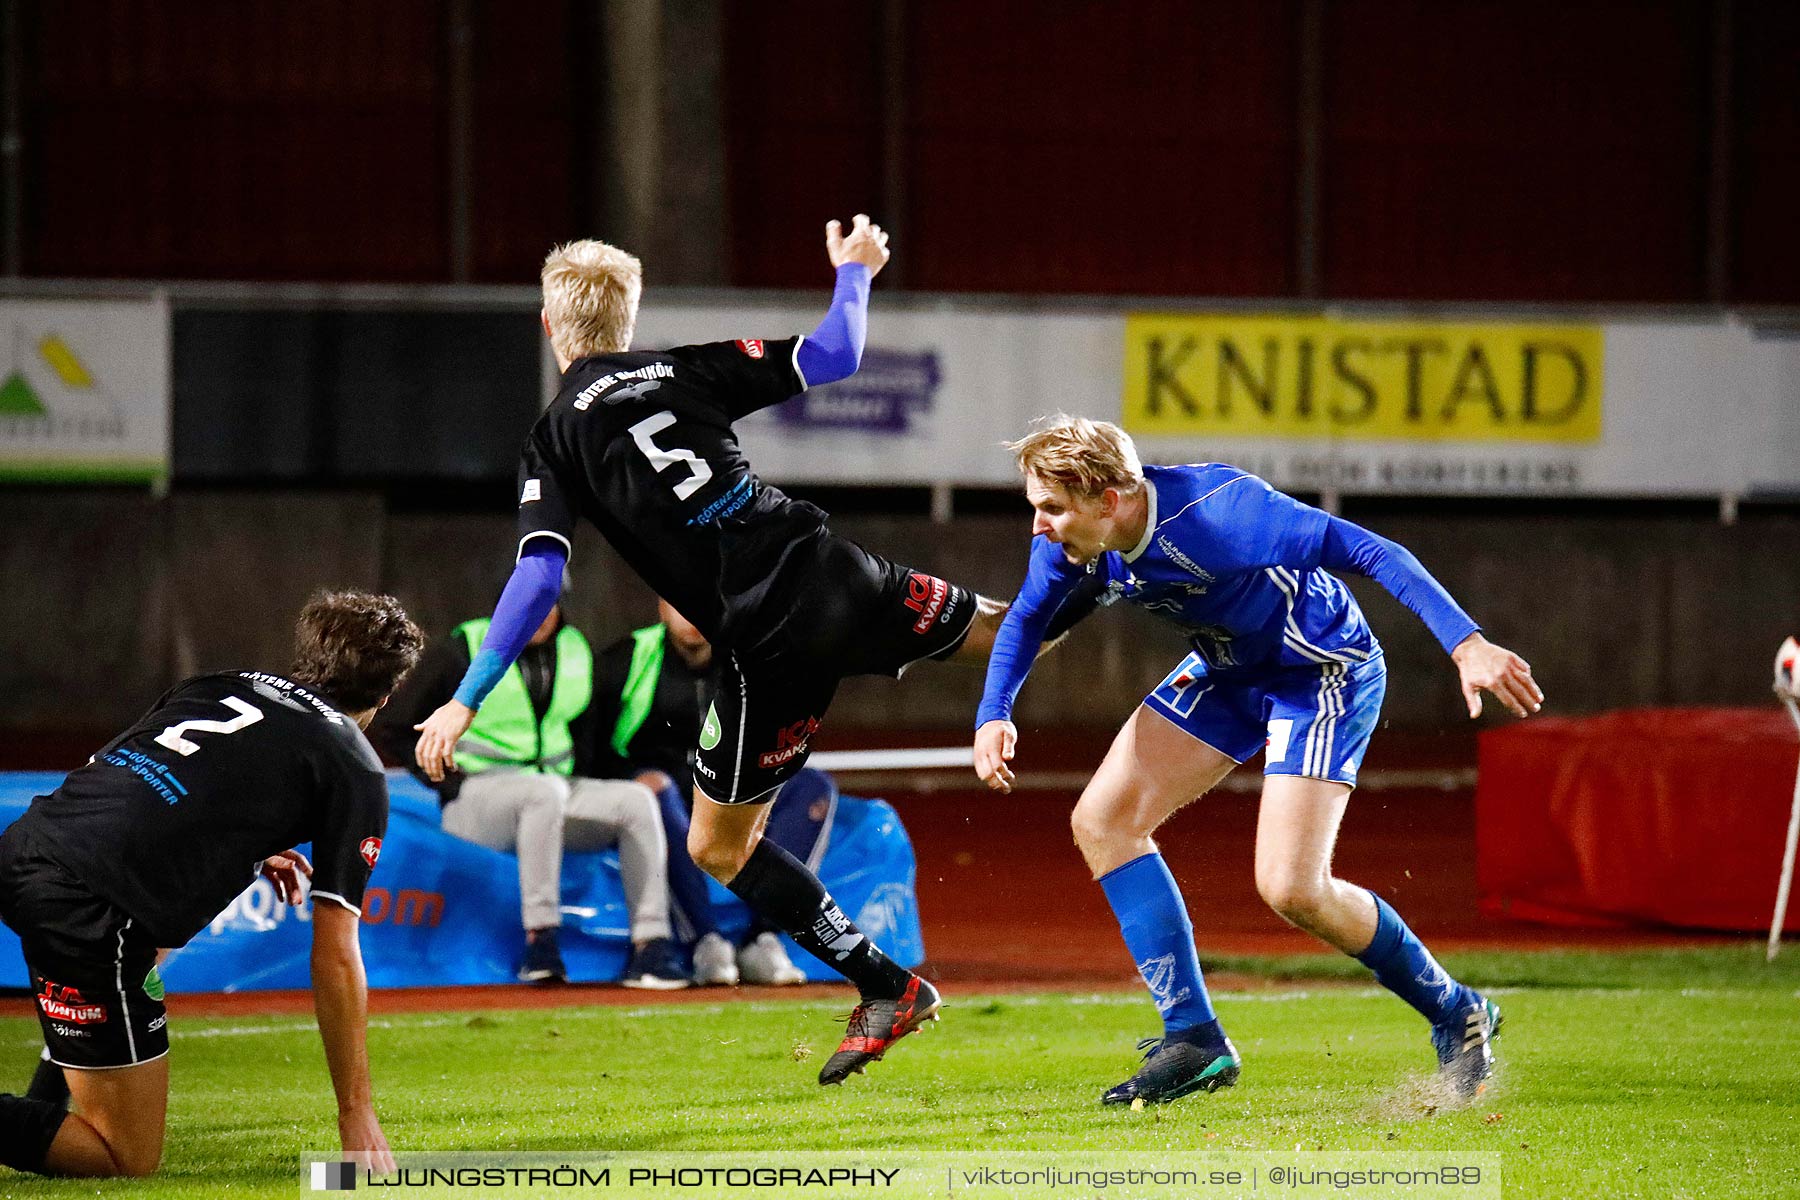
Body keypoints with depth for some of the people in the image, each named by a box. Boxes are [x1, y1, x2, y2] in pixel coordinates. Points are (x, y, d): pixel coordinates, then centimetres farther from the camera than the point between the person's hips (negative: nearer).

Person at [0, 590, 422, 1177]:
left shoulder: (223, 684, 24)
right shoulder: (356, 770, 9)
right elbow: (335, 958, 5)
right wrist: (356, 1113, 11)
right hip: (92, 906, -7)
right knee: (126, 1160, 3)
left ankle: (56, 1103, 33)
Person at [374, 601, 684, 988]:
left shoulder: (576, 650, 10)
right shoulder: (466, 648, -6)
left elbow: (586, 732, 26)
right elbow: (393, 730, -3)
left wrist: (580, 778, 7)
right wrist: (451, 783, -11)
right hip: (476, 798, -6)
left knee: (637, 800, -19)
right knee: (546, 791, -37)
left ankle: (651, 946, -24)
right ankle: (539, 940, -37)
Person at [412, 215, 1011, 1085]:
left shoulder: (554, 443, 2)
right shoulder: (685, 370, 9)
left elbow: (538, 580, -9)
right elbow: (832, 359, 10)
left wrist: (466, 702, -9)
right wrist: (854, 272, 29)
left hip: (763, 647, -3)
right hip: (830, 576, 3)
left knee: (717, 848, 14)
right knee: (991, 629, 28)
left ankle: (886, 987, 10)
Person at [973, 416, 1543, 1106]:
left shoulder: (1217, 513, -36)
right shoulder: (1067, 545, -14)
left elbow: (1369, 552, -33)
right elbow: (1028, 617, 8)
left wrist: (1465, 644, -41)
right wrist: (995, 714, -10)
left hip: (1325, 672, -8)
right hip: (1228, 671, 8)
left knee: (1290, 888, -18)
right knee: (1100, 822, -4)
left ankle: (1455, 1016, 5)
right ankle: (1194, 1040, -1)